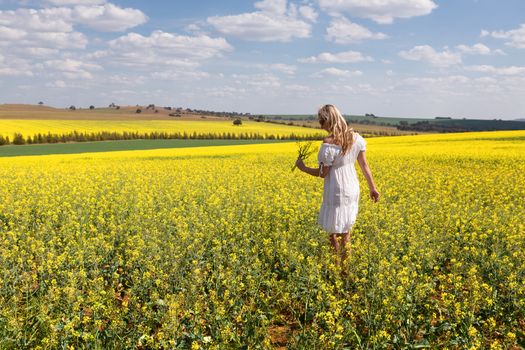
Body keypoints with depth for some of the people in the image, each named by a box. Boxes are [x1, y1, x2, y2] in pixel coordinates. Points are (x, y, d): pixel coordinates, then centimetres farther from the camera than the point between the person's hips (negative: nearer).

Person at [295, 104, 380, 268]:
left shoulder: (329, 143, -22)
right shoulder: (355, 137, -2)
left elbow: (323, 173, -15)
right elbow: (364, 165, 4)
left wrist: (303, 168, 1)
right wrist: (372, 188, 13)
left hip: (337, 192, -7)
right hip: (352, 190, 7)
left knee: (334, 233, 7)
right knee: (345, 231, 20)